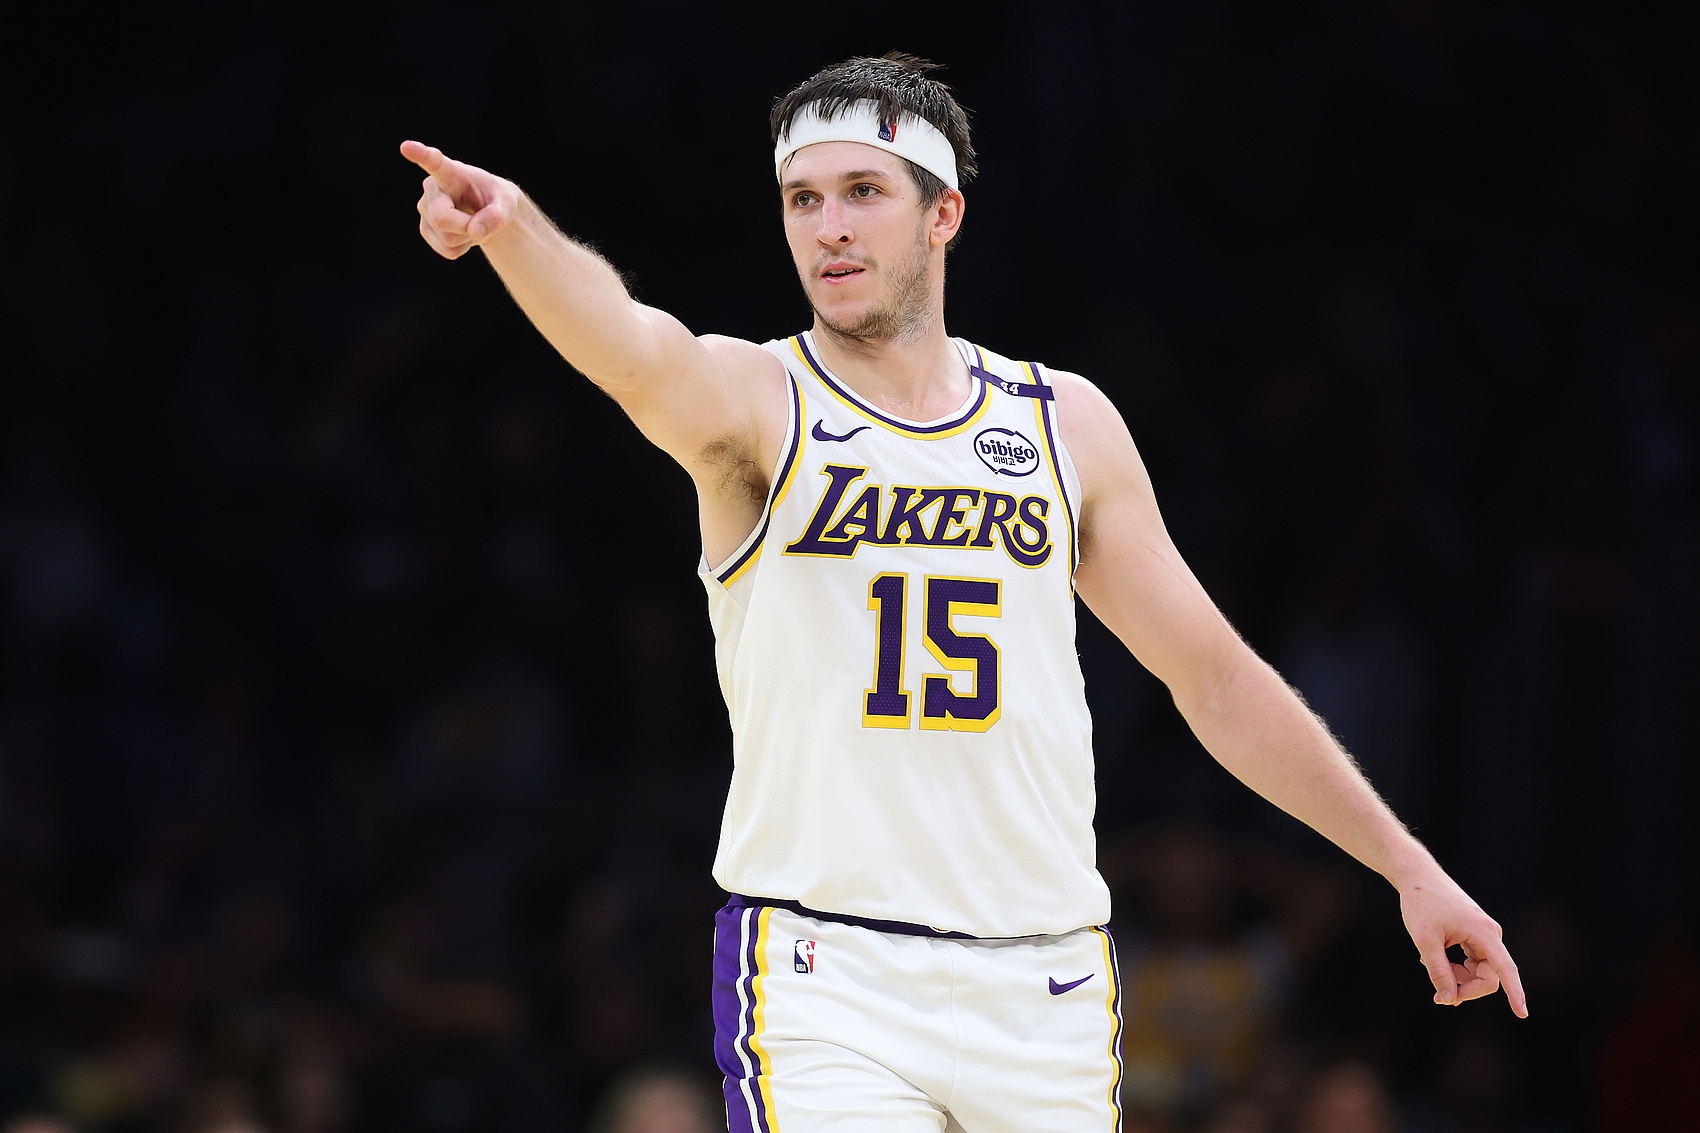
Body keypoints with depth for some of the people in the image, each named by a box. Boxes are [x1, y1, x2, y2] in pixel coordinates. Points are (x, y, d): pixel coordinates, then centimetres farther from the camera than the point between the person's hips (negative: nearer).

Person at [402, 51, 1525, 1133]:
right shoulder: (752, 400, -1)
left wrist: (1411, 867, 15)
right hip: (827, 974, -3)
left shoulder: (1067, 424, 11)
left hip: (1043, 990, 3)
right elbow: (635, 352, -25)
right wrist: (511, 224, -47)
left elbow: (1218, 678, 17)